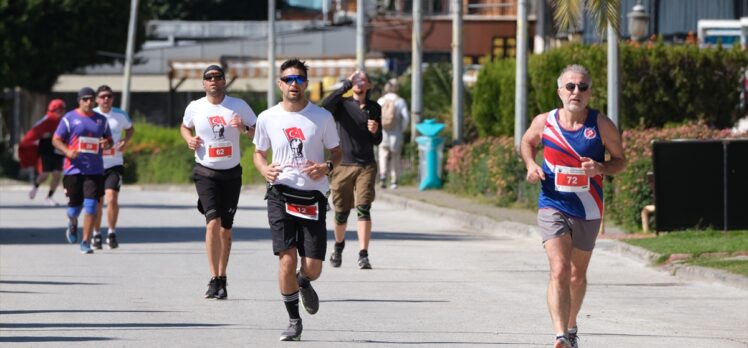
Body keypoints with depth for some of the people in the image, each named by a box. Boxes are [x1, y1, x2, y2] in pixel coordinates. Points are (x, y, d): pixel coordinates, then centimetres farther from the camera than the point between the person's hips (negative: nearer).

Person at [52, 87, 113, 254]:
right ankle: (72, 224, 40)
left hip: (95, 170, 2)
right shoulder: (70, 118, 1)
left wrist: (107, 144, -5)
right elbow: (56, 140, 1)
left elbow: (110, 140, 20)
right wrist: (68, 151, -18)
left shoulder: (101, 120, 11)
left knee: (91, 205, -10)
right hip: (74, 169, -2)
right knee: (75, 205, 3)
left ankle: (86, 243, -6)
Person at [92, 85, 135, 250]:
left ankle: (112, 233, -2)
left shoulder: (120, 115, 1)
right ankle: (96, 235, 24)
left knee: (112, 199, -15)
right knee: (96, 202, 8)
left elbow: (130, 129, 21)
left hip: (114, 164, -1)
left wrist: (125, 141, 1)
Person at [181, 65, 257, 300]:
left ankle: (222, 279, 19)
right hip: (205, 172, -1)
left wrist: (244, 128, -19)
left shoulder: (238, 106, -1)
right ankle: (214, 279, -15)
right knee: (213, 222, -18)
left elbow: (258, 133, 2)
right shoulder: (195, 108, 2)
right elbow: (185, 127, 22)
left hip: (231, 174, 1)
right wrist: (189, 139, 0)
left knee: (226, 228, 7)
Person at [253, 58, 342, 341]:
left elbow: (337, 153, 11)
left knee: (312, 267, -3)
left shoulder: (322, 117, 1)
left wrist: (326, 167, -11)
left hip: (313, 196, 0)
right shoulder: (267, 118, 4)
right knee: (287, 259, -12)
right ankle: (293, 320, 4)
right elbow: (259, 153, 16)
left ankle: (304, 284, 37)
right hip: (281, 194, 0)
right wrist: (265, 169, -7)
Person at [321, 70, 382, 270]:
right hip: (343, 164, 0)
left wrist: (375, 131, -8)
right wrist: (345, 87, -22)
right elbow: (325, 106, -21)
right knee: (341, 211, 6)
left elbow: (377, 141, 15)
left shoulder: (374, 108, 10)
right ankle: (339, 246, 33)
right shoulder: (342, 104, 4)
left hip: (366, 166, 0)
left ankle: (363, 255, -19)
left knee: (363, 209, -13)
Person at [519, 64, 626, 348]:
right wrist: (531, 165, -4)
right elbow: (527, 142, 16)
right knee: (559, 270, -19)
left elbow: (620, 160, 1)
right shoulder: (545, 122, -5)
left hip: (588, 211, 1)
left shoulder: (602, 125, -8)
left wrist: (600, 169, -20)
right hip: (553, 207, -1)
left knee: (577, 274, 17)